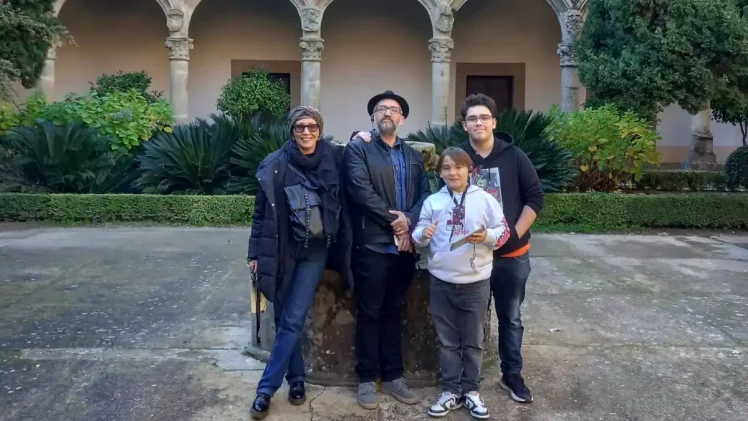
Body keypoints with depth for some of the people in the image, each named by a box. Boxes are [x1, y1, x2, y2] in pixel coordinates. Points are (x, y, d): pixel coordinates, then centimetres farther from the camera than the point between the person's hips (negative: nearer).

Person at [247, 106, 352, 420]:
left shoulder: (333, 159, -2)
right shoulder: (274, 165, -4)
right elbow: (261, 212, 1)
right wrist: (255, 252, 0)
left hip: (315, 251, 0)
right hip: (282, 250, 1)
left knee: (292, 321, -3)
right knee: (284, 320, 7)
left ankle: (266, 388, 8)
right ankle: (296, 379, 25)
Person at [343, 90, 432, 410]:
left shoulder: (414, 156, 16)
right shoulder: (358, 149, 1)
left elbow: (425, 194, 5)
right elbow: (361, 191, -13)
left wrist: (409, 221, -13)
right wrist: (393, 220, -13)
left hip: (404, 246, 5)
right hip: (372, 245, -4)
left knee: (394, 312, 13)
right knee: (369, 313, 5)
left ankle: (392, 376, 24)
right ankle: (367, 378, 16)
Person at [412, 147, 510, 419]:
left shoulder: (484, 199, -3)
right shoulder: (432, 201, 3)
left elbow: (503, 231, -1)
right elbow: (418, 236, 6)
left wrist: (487, 236, -20)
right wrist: (423, 235, -16)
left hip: (476, 283, -1)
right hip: (441, 282, 2)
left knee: (473, 341, 11)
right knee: (447, 341, 12)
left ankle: (471, 391, 25)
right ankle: (451, 391, 24)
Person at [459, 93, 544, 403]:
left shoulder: (514, 157, -3)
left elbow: (535, 197, -2)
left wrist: (515, 233, -11)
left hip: (512, 254, 1)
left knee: (511, 318, 13)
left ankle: (512, 375, 29)